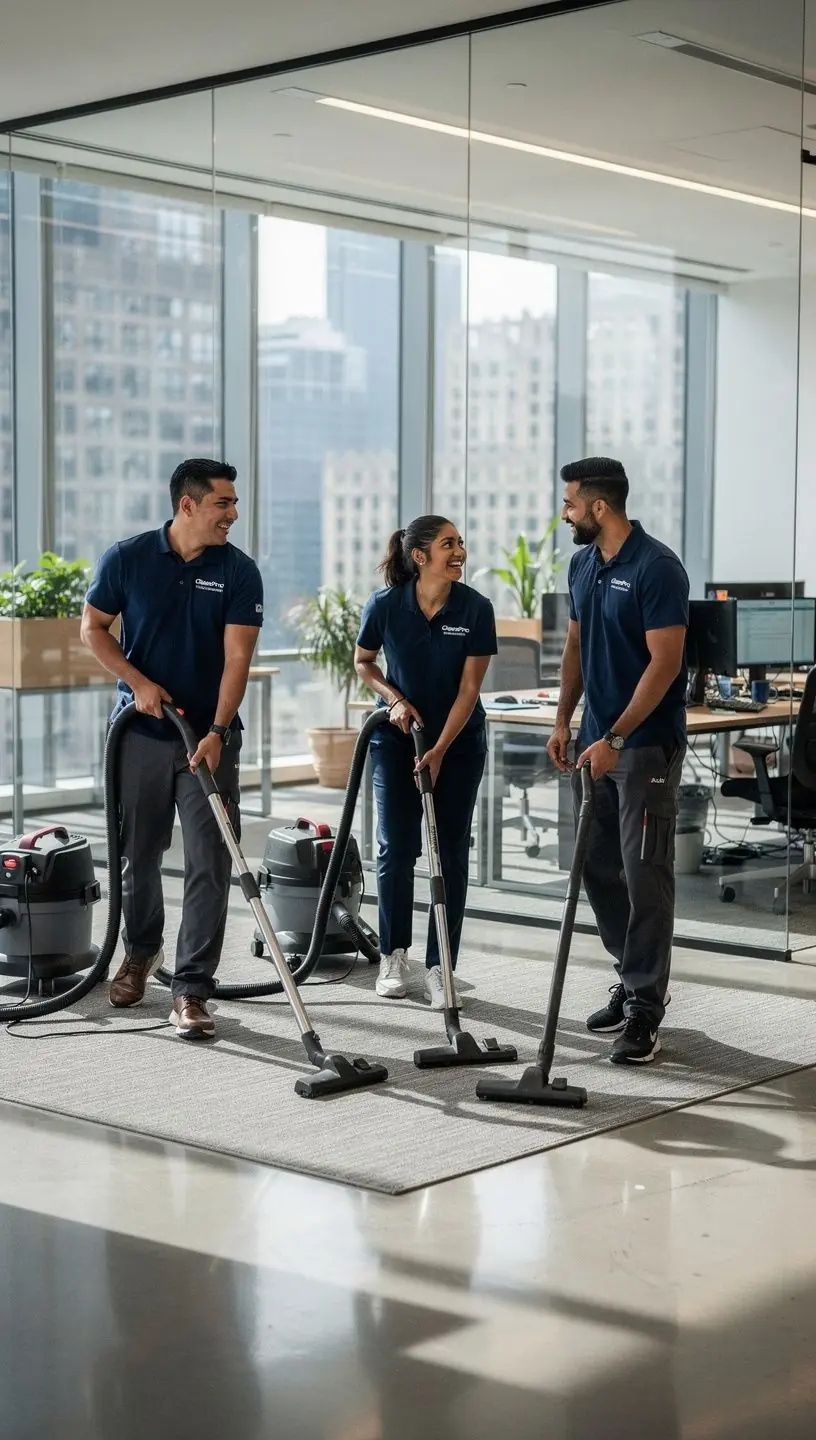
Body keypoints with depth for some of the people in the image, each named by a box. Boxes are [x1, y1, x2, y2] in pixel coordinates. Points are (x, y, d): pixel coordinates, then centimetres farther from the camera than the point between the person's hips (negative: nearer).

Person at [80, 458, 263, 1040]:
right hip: (140, 731, 1)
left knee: (210, 866, -7)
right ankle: (141, 950, 40)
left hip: (209, 736, -1)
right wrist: (138, 683, -10)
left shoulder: (239, 571, -7)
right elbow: (93, 628, 4)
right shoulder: (127, 558, -6)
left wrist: (217, 733, -24)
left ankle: (192, 989, -3)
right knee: (138, 853, 14)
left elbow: (237, 659, -13)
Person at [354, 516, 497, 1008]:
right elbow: (363, 663, 3)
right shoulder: (385, 606, -14)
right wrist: (394, 698, -14)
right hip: (397, 737, 0)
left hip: (459, 741, 0)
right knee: (397, 847, 1)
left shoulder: (475, 608, -15)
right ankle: (394, 955, 19)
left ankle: (440, 968, 5)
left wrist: (439, 751, -19)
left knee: (451, 853, -1)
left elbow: (469, 688, -13)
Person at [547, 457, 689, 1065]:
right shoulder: (583, 564, 8)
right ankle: (635, 977, 27)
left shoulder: (657, 568, -17)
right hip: (597, 740, 8)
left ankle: (645, 1010, -1)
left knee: (644, 874, -6)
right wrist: (564, 719, 10)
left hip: (647, 743, -8)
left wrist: (615, 738, -24)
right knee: (598, 866, 12)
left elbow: (665, 663, -21)